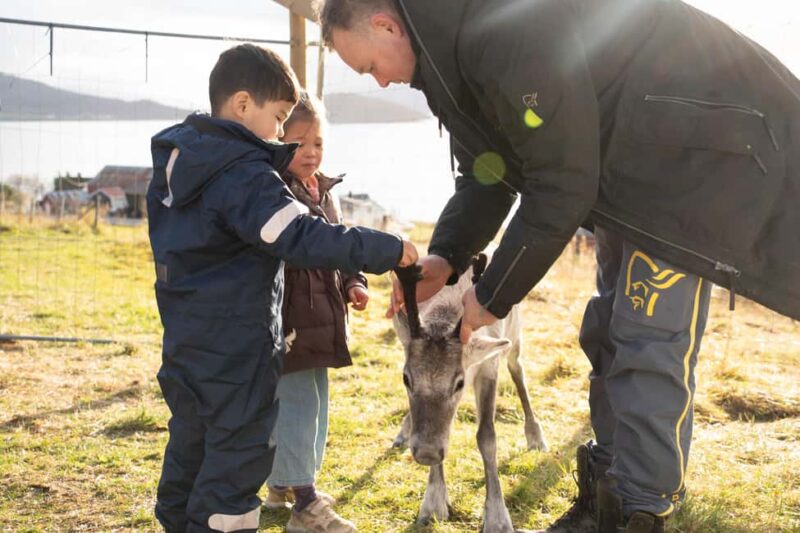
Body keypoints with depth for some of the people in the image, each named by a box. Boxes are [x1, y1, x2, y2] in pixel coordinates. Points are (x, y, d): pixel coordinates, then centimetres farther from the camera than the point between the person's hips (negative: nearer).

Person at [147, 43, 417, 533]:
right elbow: (305, 239, -28)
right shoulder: (244, 175, -20)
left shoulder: (175, 158, 9)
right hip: (235, 345, -9)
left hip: (184, 337, 9)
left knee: (191, 443, 19)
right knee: (239, 452, 0)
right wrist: (389, 250, -23)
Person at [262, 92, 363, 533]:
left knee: (314, 407, 17)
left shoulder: (325, 194, 13)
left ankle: (282, 485, 32)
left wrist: (353, 284, 7)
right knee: (296, 406, -7)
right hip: (286, 324, -9)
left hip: (320, 322, 9)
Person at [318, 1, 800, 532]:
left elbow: (562, 185, -26)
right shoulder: (450, 44, 2)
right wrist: (445, 258, -9)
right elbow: (487, 174, 8)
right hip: (629, 164, 10)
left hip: (695, 141, -10)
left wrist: (494, 295, -16)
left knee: (649, 341, -12)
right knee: (608, 334, 11)